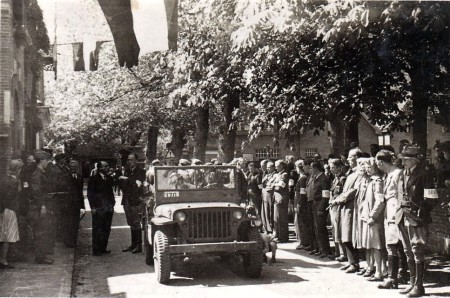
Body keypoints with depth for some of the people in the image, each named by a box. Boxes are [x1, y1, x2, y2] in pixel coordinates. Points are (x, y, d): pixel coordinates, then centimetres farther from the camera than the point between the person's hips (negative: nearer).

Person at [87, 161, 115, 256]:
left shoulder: (109, 178, 14)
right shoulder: (93, 178, -3)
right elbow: (90, 193, -5)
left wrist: (112, 204, 9)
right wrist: (93, 207, -10)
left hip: (108, 208, 6)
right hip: (98, 208, -6)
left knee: (106, 229, 7)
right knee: (97, 229, -3)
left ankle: (103, 248, 17)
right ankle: (96, 250, 3)